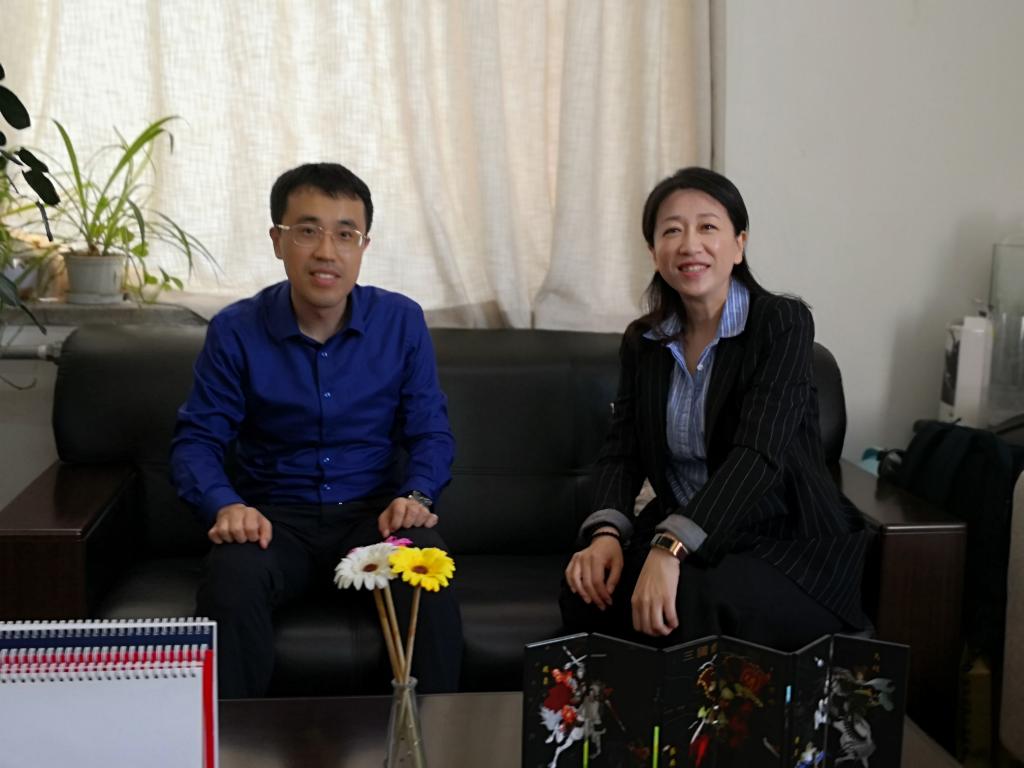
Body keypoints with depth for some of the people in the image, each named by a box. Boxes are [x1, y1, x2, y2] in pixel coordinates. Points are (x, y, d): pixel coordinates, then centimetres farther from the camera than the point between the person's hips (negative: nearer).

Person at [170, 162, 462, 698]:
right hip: (275, 516, 0)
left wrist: (417, 496, -16)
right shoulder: (235, 331, -2)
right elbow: (196, 439, 0)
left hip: (375, 513, 1)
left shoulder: (401, 321, 1)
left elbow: (430, 432, 5)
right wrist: (225, 505, -21)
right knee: (231, 577, -35)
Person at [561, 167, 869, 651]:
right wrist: (606, 533, -22)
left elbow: (758, 453, -24)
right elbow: (621, 452, 1)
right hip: (682, 539, 4)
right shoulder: (642, 342, 7)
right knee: (587, 587, -25)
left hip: (788, 543, -4)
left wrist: (671, 549, -37)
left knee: (690, 599, -34)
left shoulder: (784, 323, -11)